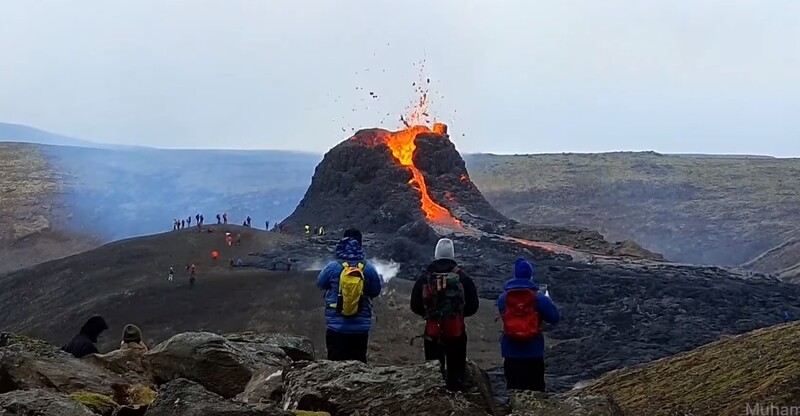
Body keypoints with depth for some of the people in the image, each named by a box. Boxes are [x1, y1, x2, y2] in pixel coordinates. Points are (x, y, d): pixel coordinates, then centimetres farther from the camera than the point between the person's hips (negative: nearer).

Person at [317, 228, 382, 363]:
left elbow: (320, 283, 7)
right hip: (361, 328, 1)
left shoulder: (332, 267, -11)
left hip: (336, 327, -1)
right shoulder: (369, 268, -9)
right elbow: (375, 292, 4)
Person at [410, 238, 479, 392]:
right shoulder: (463, 278, -6)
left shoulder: (425, 277, -4)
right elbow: (473, 306, -1)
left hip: (432, 332, 1)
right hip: (456, 332, -1)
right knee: (457, 371, 8)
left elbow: (415, 306, 2)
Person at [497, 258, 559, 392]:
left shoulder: (503, 298, -4)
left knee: (514, 389, 10)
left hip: (511, 352, 2)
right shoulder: (539, 298, -10)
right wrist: (548, 301, 14)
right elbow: (554, 317, -3)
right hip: (534, 352, -2)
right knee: (536, 390, 10)